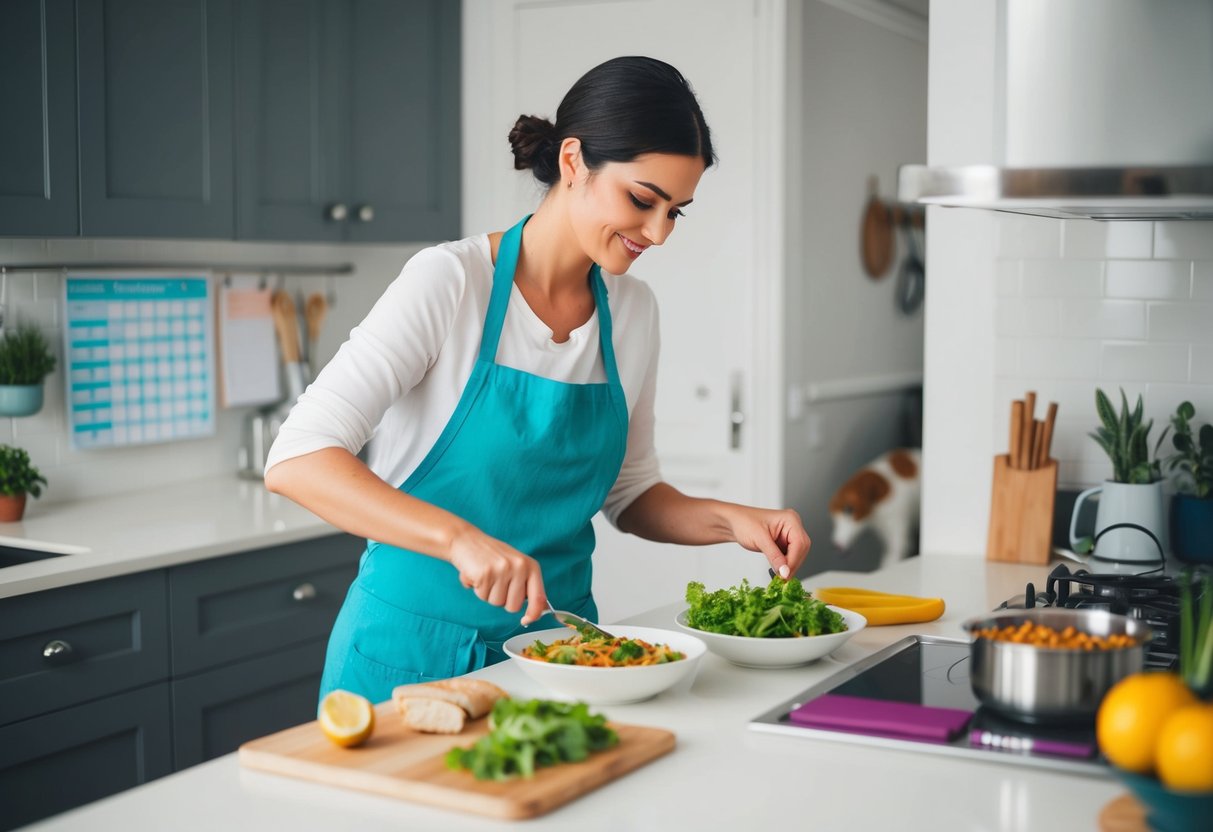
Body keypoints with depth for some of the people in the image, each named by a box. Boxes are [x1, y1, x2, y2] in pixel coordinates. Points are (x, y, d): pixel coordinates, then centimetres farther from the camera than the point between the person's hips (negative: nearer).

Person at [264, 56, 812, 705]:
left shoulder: (633, 310, 1)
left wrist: (729, 520, -6)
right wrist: (459, 538, -35)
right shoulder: (450, 280, -16)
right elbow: (294, 460, -24)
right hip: (417, 647, -5)